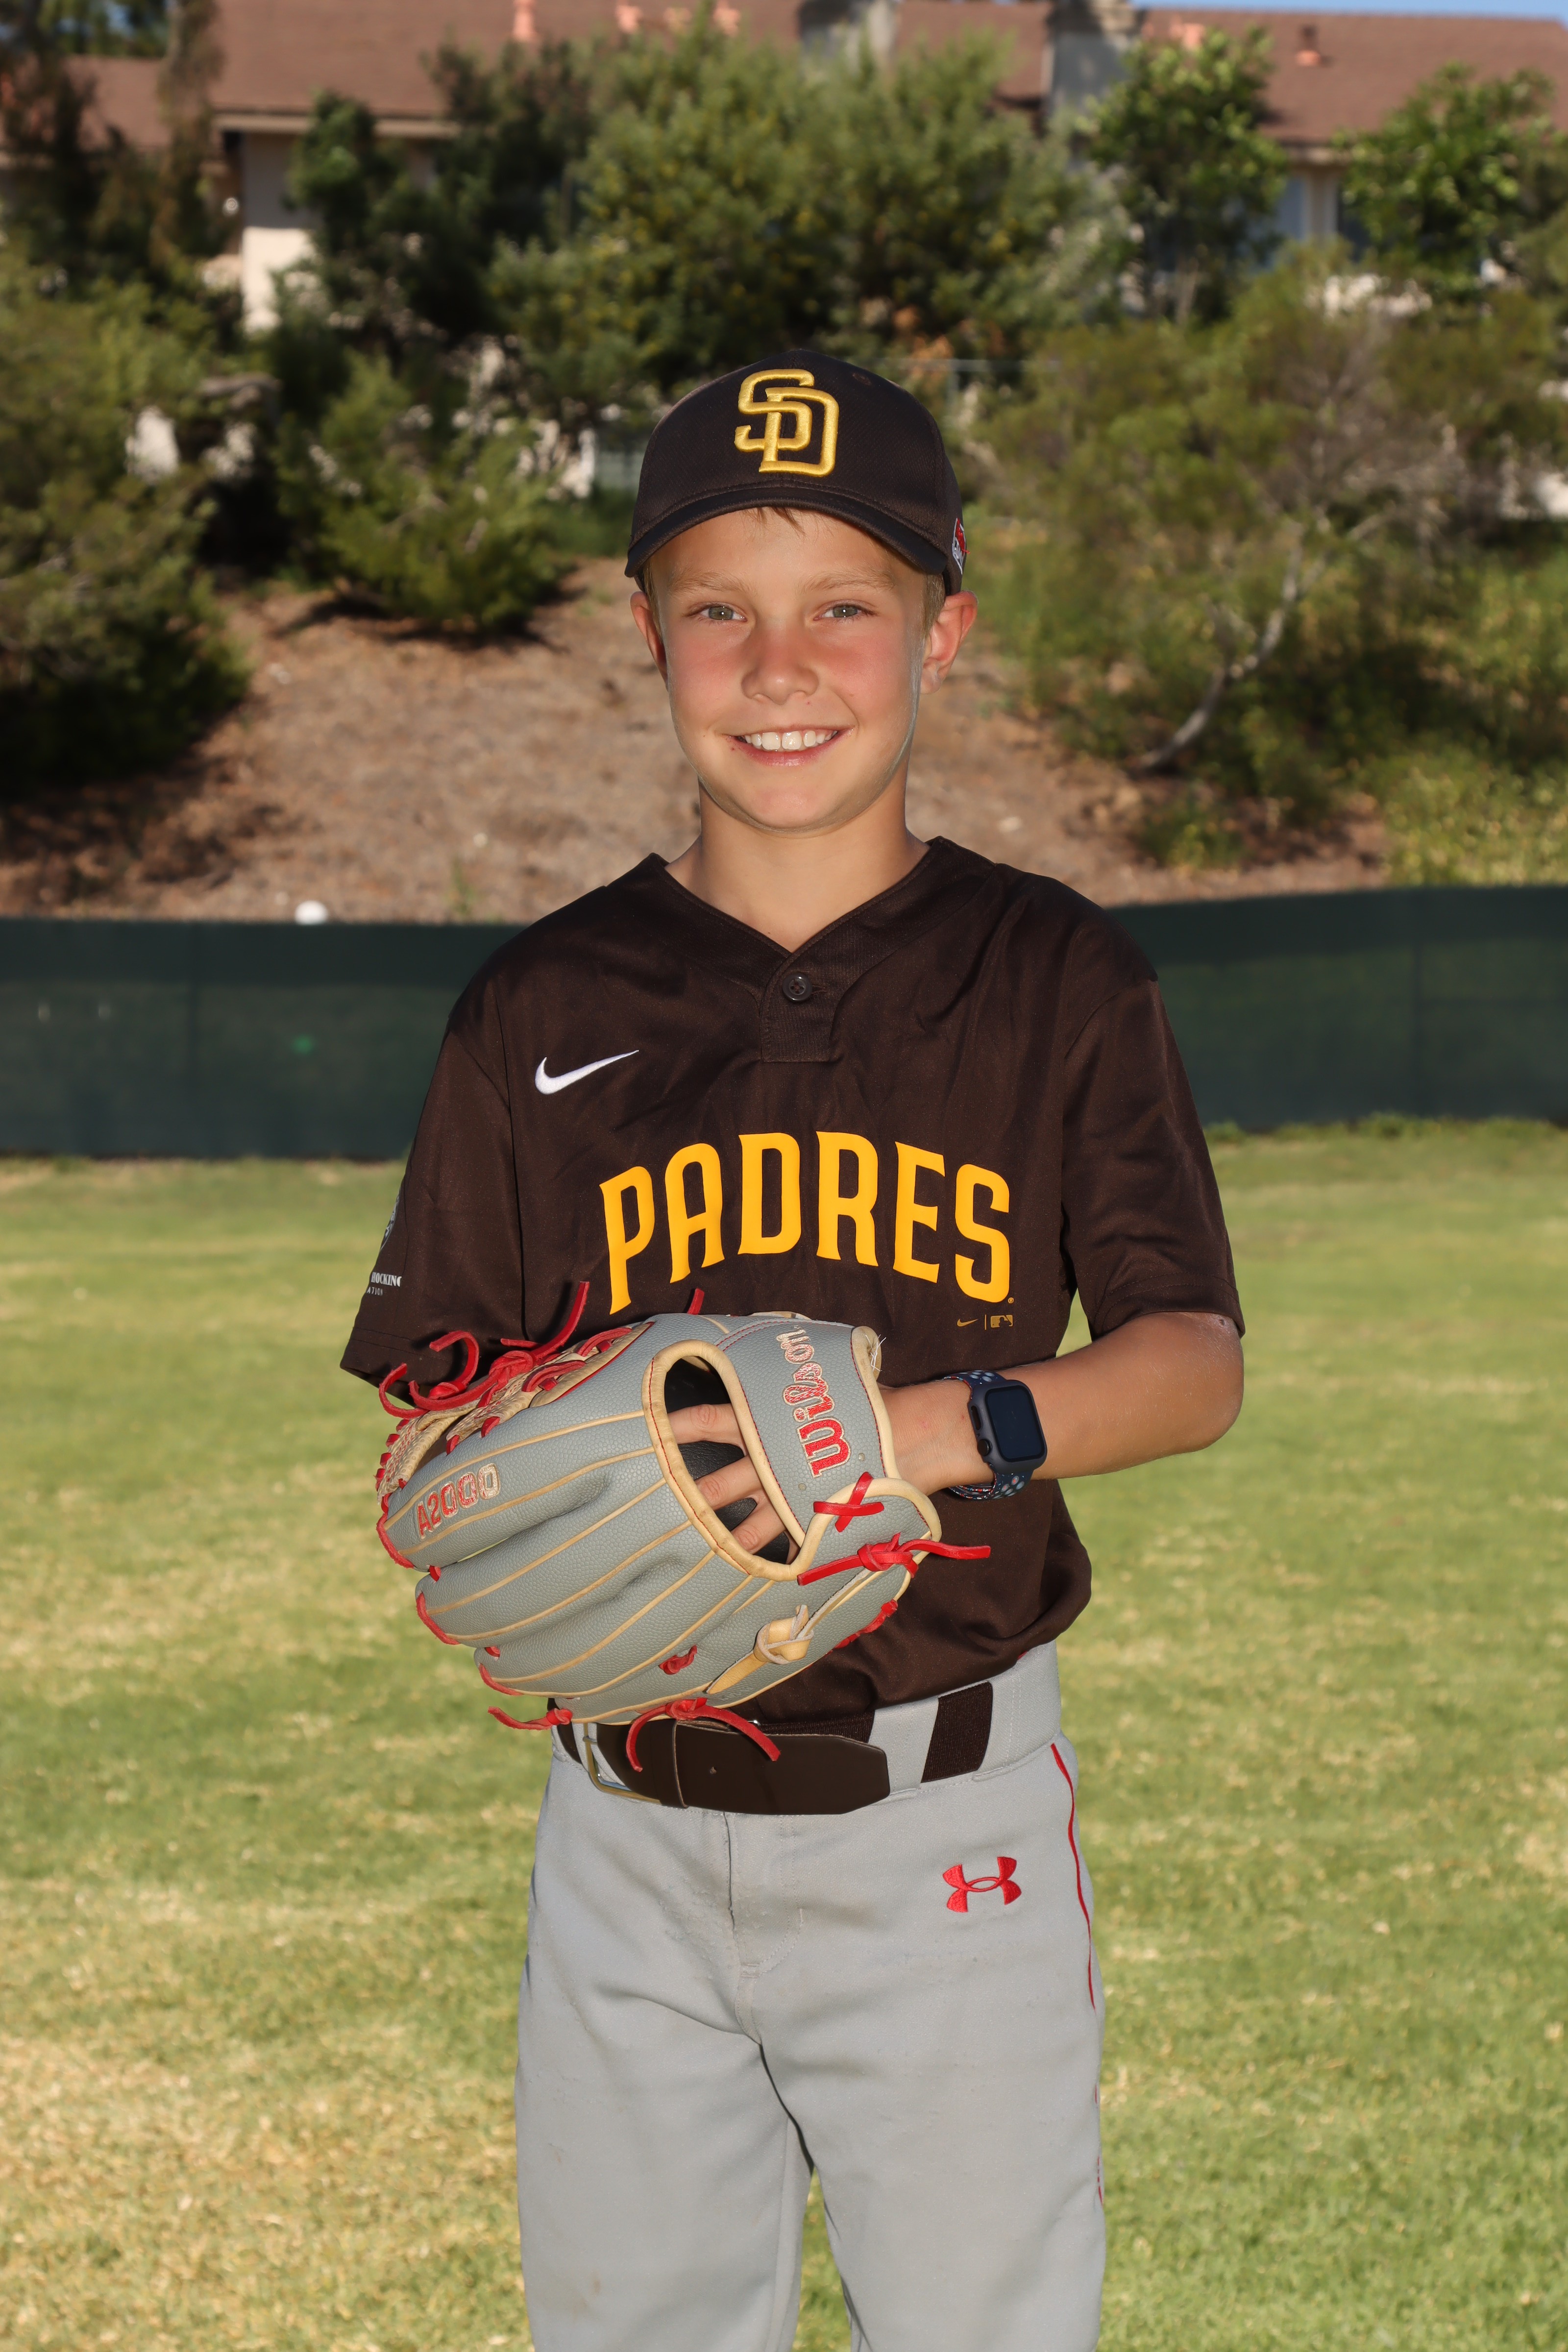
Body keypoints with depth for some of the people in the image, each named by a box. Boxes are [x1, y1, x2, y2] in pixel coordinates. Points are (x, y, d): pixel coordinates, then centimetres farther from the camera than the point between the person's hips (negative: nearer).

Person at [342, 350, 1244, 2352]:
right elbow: (437, 1398, 9)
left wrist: (942, 1426, -23)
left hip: (944, 1820, -2)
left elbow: (1194, 1363, -4)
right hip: (631, 1824, 2)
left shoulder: (1053, 981, 1)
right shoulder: (544, 1008, 5)